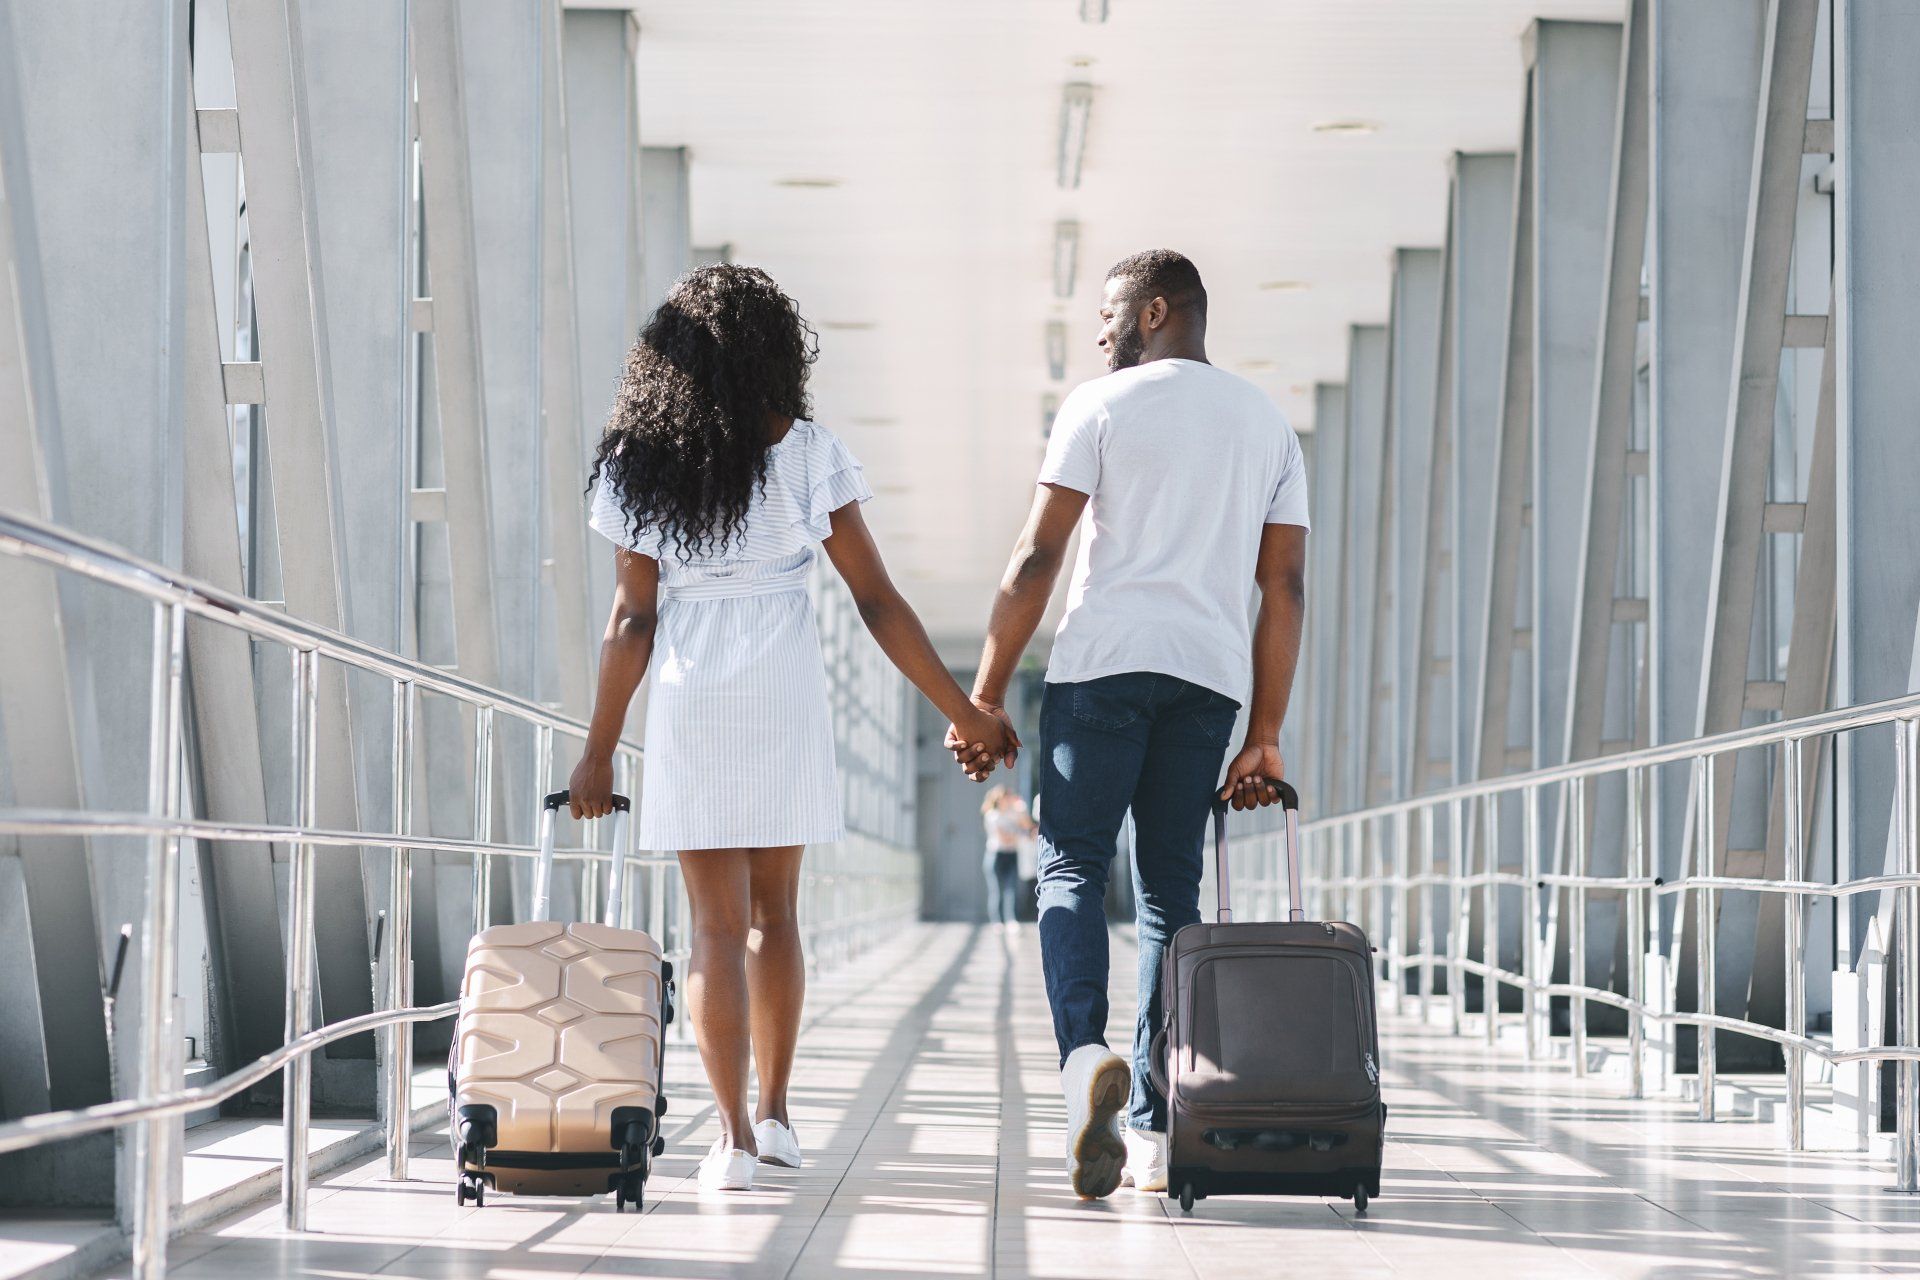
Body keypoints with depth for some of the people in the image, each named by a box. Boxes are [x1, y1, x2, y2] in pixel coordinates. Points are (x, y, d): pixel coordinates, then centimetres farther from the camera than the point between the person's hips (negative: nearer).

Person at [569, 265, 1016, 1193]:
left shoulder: (640, 468, -2)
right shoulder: (807, 457, -3)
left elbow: (632, 622, -2)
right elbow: (878, 603, -4)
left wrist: (598, 751, 5)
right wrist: (964, 713, 2)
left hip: (689, 703, 0)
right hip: (787, 699, 1)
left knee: (717, 924, 2)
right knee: (772, 911, 18)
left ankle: (734, 1136, -5)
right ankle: (774, 1113, 22)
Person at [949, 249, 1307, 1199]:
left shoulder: (1102, 404, 3)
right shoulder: (1268, 425, 18)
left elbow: (1036, 559, -4)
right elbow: (1284, 588, 13)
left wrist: (984, 696, -2)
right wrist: (1266, 735, 14)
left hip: (1106, 659, -4)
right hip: (1211, 674, 4)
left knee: (1070, 864, 0)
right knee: (1170, 888, 7)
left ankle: (1085, 1053, -27)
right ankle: (1152, 1131, 3)